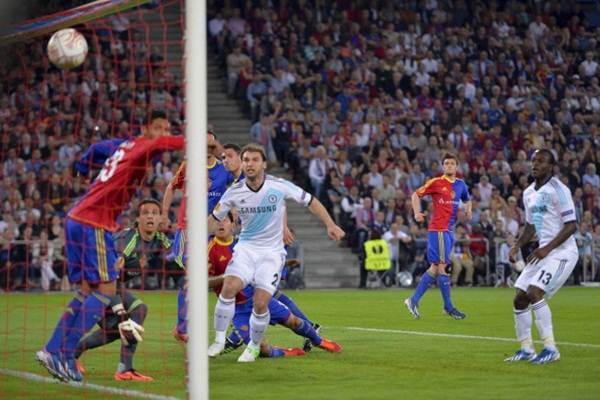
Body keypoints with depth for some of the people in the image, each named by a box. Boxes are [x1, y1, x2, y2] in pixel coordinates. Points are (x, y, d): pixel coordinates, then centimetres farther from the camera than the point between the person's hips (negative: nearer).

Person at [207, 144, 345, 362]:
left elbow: (310, 201, -1)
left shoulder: (279, 186, -12)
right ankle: (219, 340, -10)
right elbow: (215, 218, 9)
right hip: (246, 248, 1)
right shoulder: (234, 192, -6)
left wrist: (330, 225, -8)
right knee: (229, 287, -25)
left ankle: (254, 346, 12)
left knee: (260, 302, -14)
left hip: (272, 252, -1)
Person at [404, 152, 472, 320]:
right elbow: (416, 194, 2)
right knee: (444, 266, -6)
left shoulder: (460, 184, 13)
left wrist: (468, 210, 10)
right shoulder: (436, 183, -5)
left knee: (435, 268, 8)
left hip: (449, 229, 7)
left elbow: (467, 199, 31)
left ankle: (413, 301, 14)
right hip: (438, 229, -7)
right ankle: (448, 307, 0)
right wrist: (417, 213, -11)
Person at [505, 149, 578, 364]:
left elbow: (571, 225, -18)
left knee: (534, 293, -22)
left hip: (562, 252, -8)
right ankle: (526, 349, 17)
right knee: (520, 298, 4)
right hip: (544, 252, 9)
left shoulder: (558, 189, -14)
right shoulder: (528, 193, 12)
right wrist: (517, 245, 7)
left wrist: (547, 248, -25)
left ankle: (551, 349, -16)